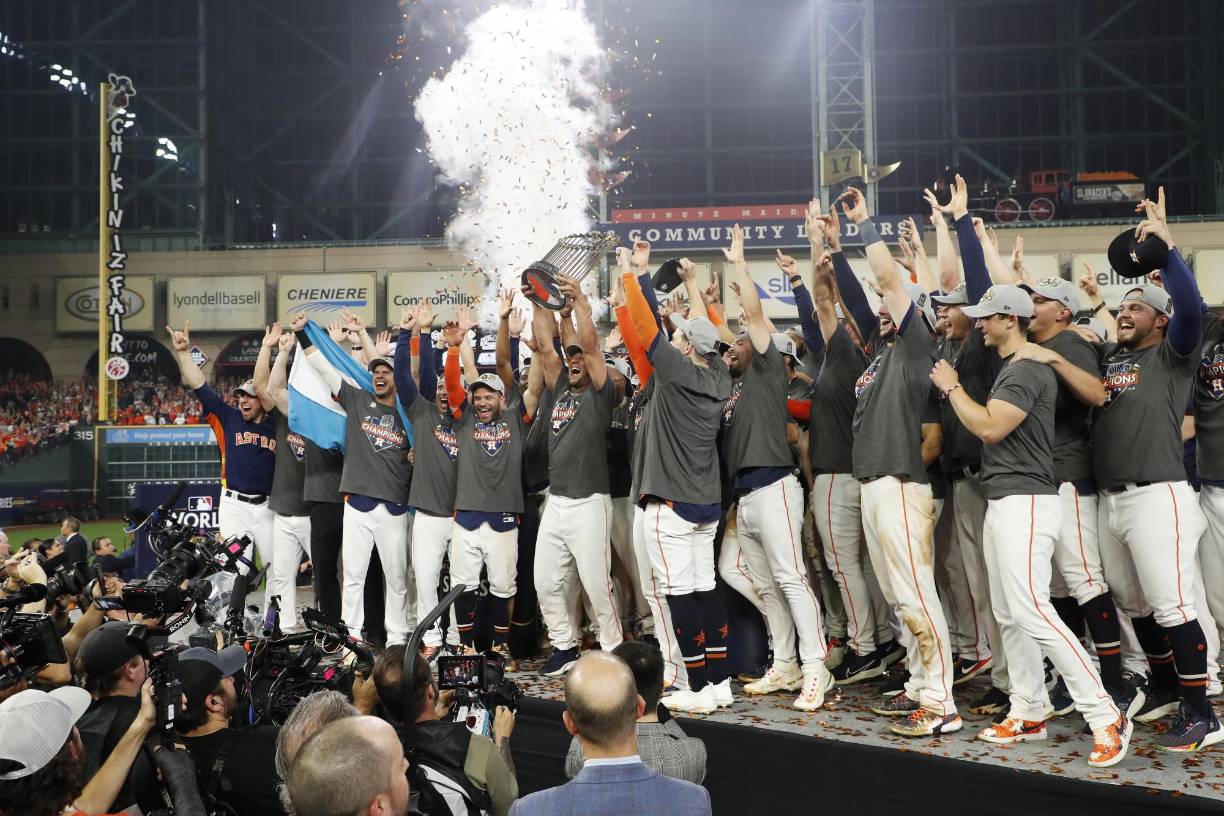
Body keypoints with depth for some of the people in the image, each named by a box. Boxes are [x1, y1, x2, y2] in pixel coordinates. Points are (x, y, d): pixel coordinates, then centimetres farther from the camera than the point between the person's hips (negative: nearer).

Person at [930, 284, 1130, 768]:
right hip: (1002, 503, 11)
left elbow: (989, 428, -20)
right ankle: (1029, 714, 20)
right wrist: (953, 390, 11)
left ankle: (1106, 717, -12)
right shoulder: (1008, 369, 18)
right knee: (1008, 615, 12)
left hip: (1025, 502, -11)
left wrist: (951, 387, -8)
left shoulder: (1028, 369, -14)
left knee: (1032, 612, -15)